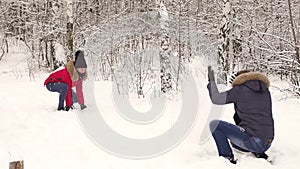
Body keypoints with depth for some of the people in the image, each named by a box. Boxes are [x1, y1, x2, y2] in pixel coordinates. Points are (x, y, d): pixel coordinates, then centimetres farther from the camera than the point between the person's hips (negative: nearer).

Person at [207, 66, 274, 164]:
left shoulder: (240, 89, -3)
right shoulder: (266, 91, 15)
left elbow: (215, 99, 0)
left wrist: (211, 80, 15)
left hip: (253, 140, -7)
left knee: (214, 124, 1)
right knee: (234, 141, 34)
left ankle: (228, 159, -4)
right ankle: (259, 153, 14)